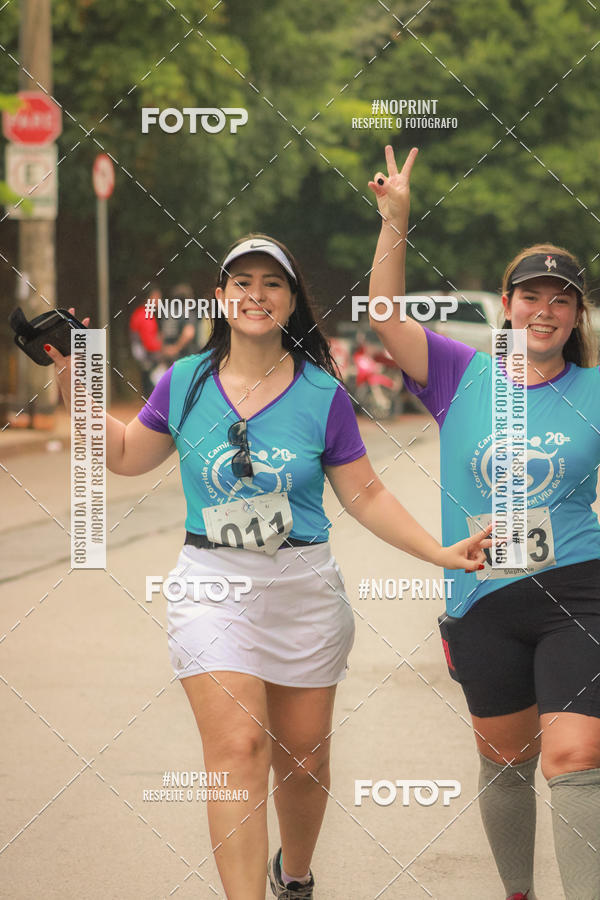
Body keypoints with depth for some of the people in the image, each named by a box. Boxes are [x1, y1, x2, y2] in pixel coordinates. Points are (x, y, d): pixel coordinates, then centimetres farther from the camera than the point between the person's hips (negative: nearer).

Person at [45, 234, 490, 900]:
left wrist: (441, 553, -5)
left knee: (303, 758, 11)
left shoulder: (322, 395, -2)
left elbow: (365, 496, 3)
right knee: (238, 750, -16)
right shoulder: (184, 383, 1)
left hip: (303, 590, 1)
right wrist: (73, 386, 6)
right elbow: (127, 455, 16)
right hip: (212, 587, -1)